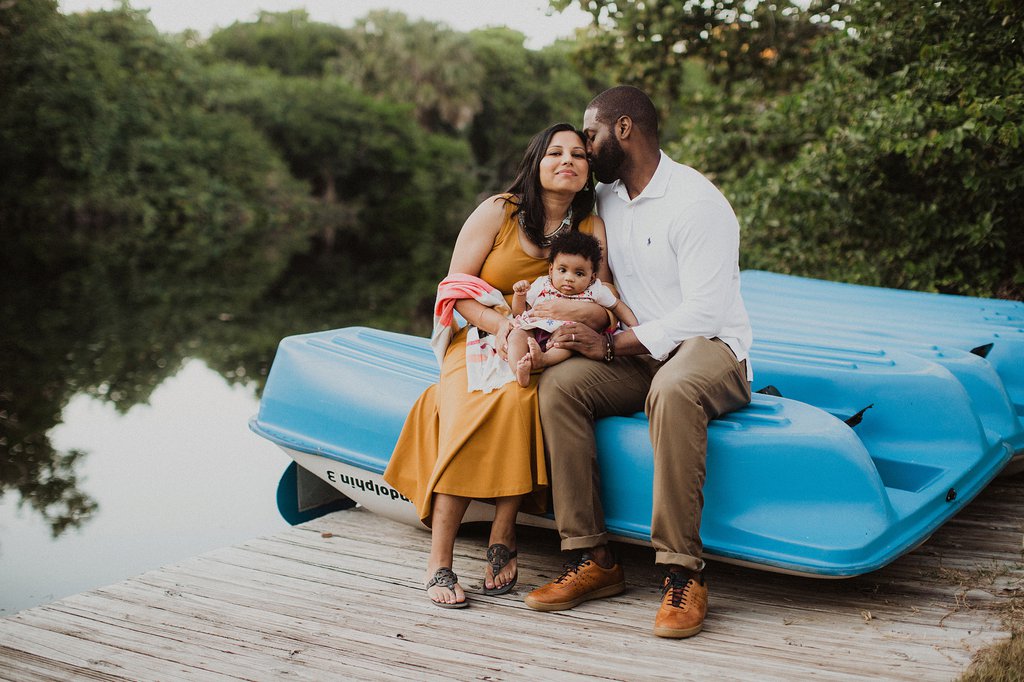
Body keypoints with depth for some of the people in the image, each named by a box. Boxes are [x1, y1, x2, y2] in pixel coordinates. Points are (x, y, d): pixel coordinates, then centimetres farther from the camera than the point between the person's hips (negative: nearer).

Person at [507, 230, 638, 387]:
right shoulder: (541, 285, 14)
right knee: (517, 334, -28)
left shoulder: (594, 292, 10)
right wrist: (519, 294, -1)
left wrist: (633, 326, 12)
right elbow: (519, 312, 17)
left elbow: (617, 306, 25)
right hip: (533, 330, 2)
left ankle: (543, 359, -54)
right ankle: (520, 371, -49)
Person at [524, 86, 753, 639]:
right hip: (636, 355, 7)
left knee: (673, 391, -41)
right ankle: (593, 559, -22)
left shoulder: (696, 202, -13)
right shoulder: (605, 200, 12)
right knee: (558, 383, -22)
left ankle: (683, 571, -34)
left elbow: (704, 312, -20)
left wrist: (610, 345, -24)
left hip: (710, 347, -6)